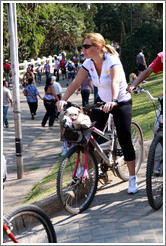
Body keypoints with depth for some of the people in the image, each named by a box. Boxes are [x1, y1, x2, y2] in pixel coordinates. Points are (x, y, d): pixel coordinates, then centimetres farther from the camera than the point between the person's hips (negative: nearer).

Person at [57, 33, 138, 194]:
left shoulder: (112, 61, -26)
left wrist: (113, 101, -61)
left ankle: (132, 178, 6)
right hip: (102, 101, 5)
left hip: (121, 102, -5)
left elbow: (115, 81, -43)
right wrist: (63, 99, -32)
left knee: (125, 140, -6)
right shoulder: (88, 64, -9)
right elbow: (76, 83, -16)